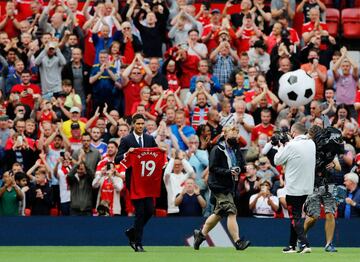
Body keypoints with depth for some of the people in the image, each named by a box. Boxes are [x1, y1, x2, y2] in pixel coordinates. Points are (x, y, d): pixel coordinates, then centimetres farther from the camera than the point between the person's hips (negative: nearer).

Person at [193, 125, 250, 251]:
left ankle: (201, 234, 33)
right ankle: (237, 242, -17)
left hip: (230, 186, 8)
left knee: (219, 214, 17)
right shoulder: (217, 150, -11)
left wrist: (238, 169, -10)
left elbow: (243, 166, 14)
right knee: (231, 212, -15)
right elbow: (213, 168, -15)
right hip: (219, 185, -8)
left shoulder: (236, 150, 11)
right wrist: (228, 172, -25)